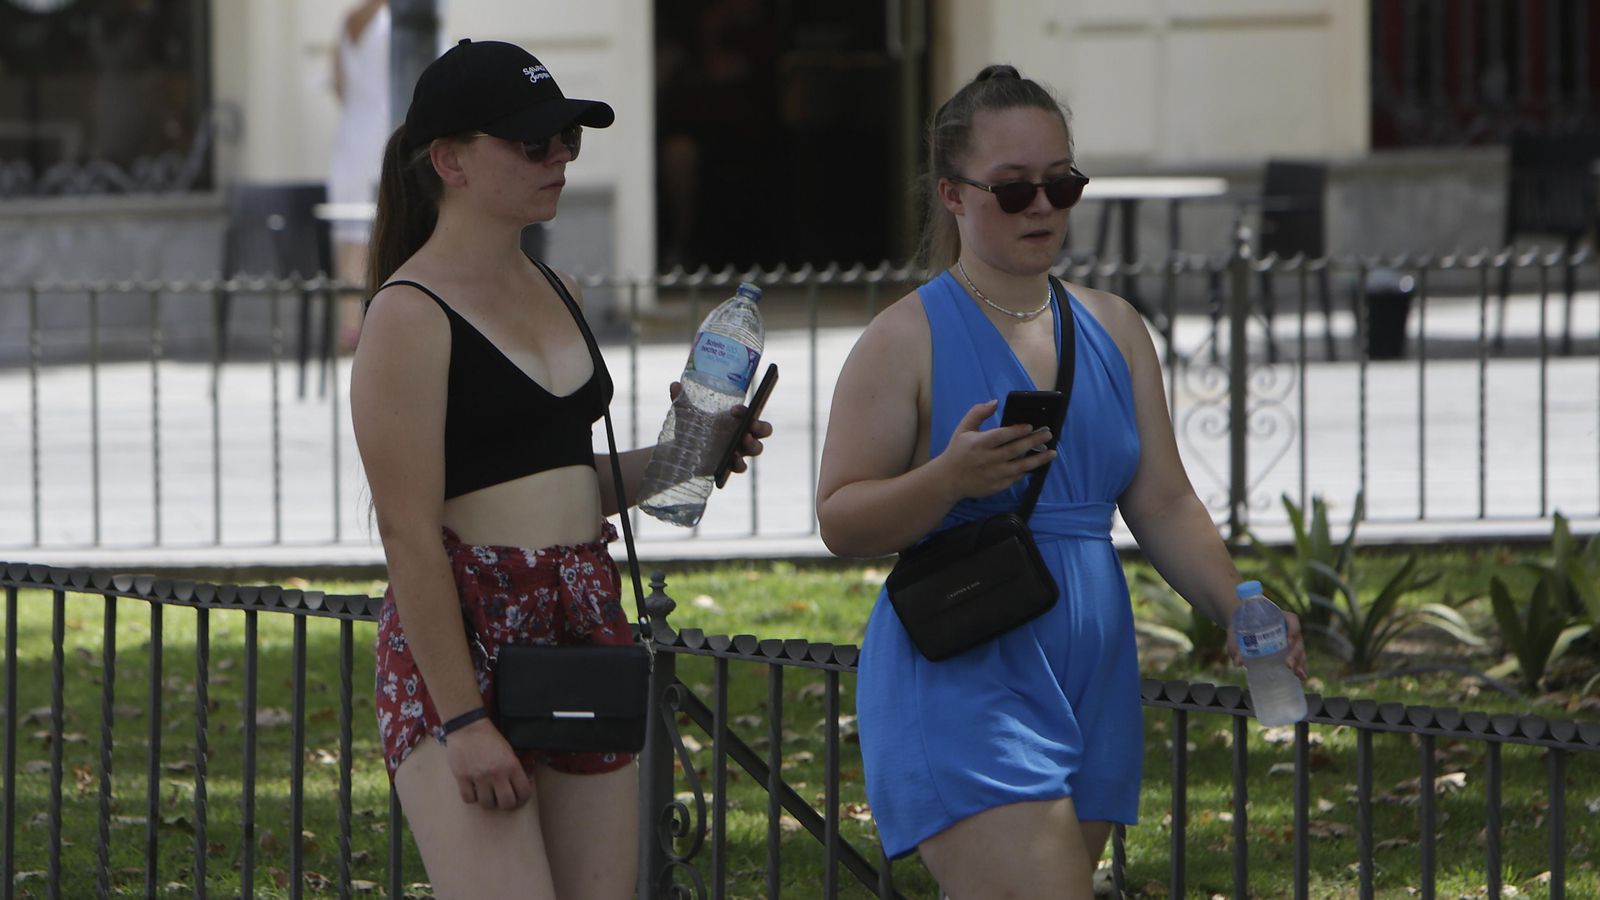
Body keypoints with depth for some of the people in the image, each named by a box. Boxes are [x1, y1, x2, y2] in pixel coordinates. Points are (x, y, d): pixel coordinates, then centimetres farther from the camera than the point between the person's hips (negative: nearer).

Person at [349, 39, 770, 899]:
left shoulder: (554, 294, 15)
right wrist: (461, 721, -20)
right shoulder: (411, 313, -9)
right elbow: (409, 534, -15)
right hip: (460, 638, -8)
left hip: (587, 628, 8)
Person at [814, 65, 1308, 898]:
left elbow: (1164, 505, 13)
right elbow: (840, 521, -7)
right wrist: (949, 479, -25)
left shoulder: (1112, 329, 14)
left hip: (1090, 685, 6)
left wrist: (1239, 610, -2)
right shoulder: (907, 339, -4)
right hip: (962, 688, -6)